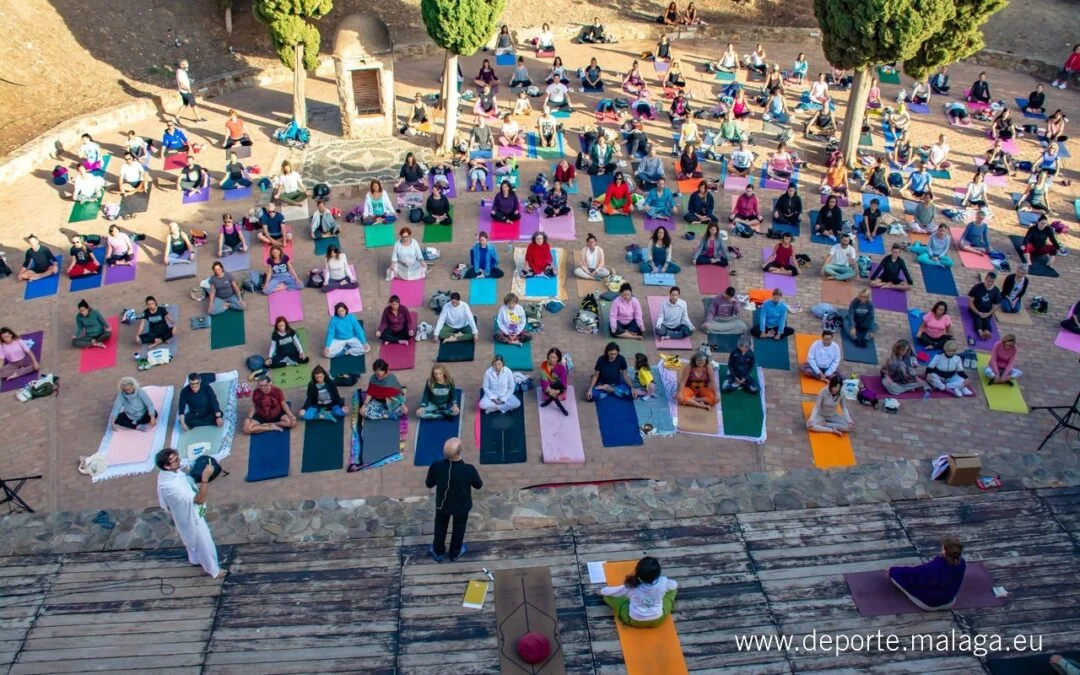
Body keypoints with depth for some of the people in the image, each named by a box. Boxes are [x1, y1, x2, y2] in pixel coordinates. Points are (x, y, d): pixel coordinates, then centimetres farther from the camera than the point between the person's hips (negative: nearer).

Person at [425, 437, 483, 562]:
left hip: (442, 504, 1)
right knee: (458, 529, 27)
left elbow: (429, 484, -11)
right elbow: (478, 485, -15)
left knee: (440, 528, 29)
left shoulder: (436, 467, -31)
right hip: (462, 506, -1)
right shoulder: (469, 470, -36)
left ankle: (438, 552, 51)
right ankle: (455, 553, 50)